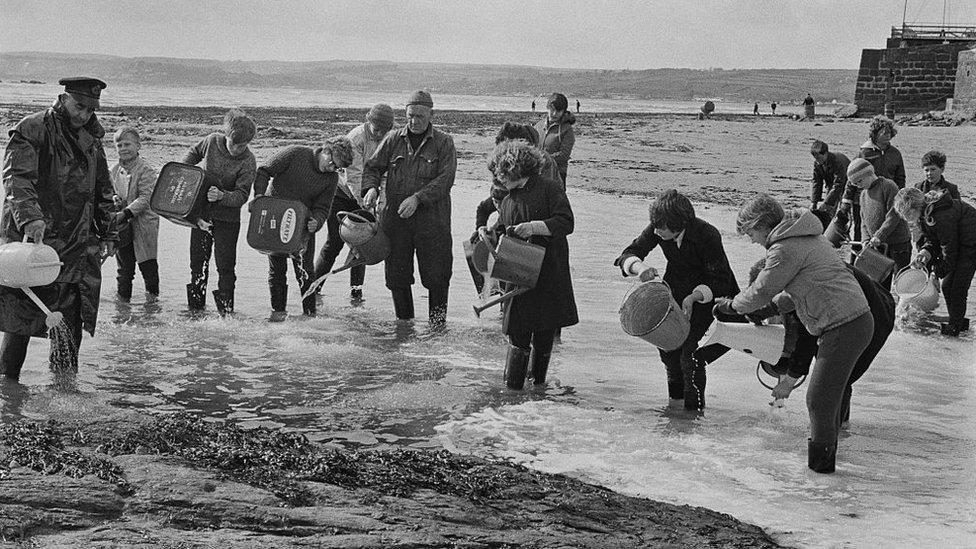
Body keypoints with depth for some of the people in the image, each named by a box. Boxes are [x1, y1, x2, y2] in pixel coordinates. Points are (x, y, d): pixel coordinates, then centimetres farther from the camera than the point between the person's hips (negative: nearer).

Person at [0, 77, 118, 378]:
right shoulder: (32, 130, -7)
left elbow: (103, 190, 25)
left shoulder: (91, 138, 15)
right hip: (32, 239, -6)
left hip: (79, 246, 6)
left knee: (72, 321, 4)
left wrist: (108, 234, 20)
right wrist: (30, 218, -35)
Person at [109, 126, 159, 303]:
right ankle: (123, 295, 19)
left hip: (143, 222, -4)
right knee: (124, 264, 10)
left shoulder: (145, 170, -11)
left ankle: (152, 292, 22)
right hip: (122, 224, 5)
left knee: (147, 262, 5)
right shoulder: (114, 171, 7)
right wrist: (113, 198, -7)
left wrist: (126, 212, -27)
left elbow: (145, 198, -18)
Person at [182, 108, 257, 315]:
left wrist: (222, 196, -38)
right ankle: (195, 308, 22)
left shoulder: (248, 162, -19)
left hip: (227, 218, -4)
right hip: (201, 212, 4)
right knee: (197, 262, 11)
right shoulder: (212, 141, -8)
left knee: (225, 266, -6)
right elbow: (194, 153, 14)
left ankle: (226, 311, 3)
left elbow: (242, 195, -21)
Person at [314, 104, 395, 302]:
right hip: (342, 194, -5)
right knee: (334, 241, -7)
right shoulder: (355, 138, -24)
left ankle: (356, 289, 9)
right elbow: (354, 176, -27)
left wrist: (382, 201, -16)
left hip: (363, 197, 5)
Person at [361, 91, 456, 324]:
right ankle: (404, 322, 23)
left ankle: (437, 322, 13)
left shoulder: (443, 143, 0)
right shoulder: (393, 139, 9)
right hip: (396, 218, 3)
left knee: (436, 275, -1)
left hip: (432, 219, -3)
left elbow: (445, 179, -10)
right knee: (397, 275, 8)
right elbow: (373, 167, 13)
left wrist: (417, 198, -21)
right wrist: (371, 187, -9)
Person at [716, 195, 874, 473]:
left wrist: (730, 305, 10)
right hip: (857, 319, 10)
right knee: (828, 394, 19)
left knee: (820, 399, -3)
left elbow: (760, 294, -6)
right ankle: (825, 453, 30)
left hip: (845, 327, -10)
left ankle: (820, 463, 6)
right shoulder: (806, 236, 17)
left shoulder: (785, 249, -15)